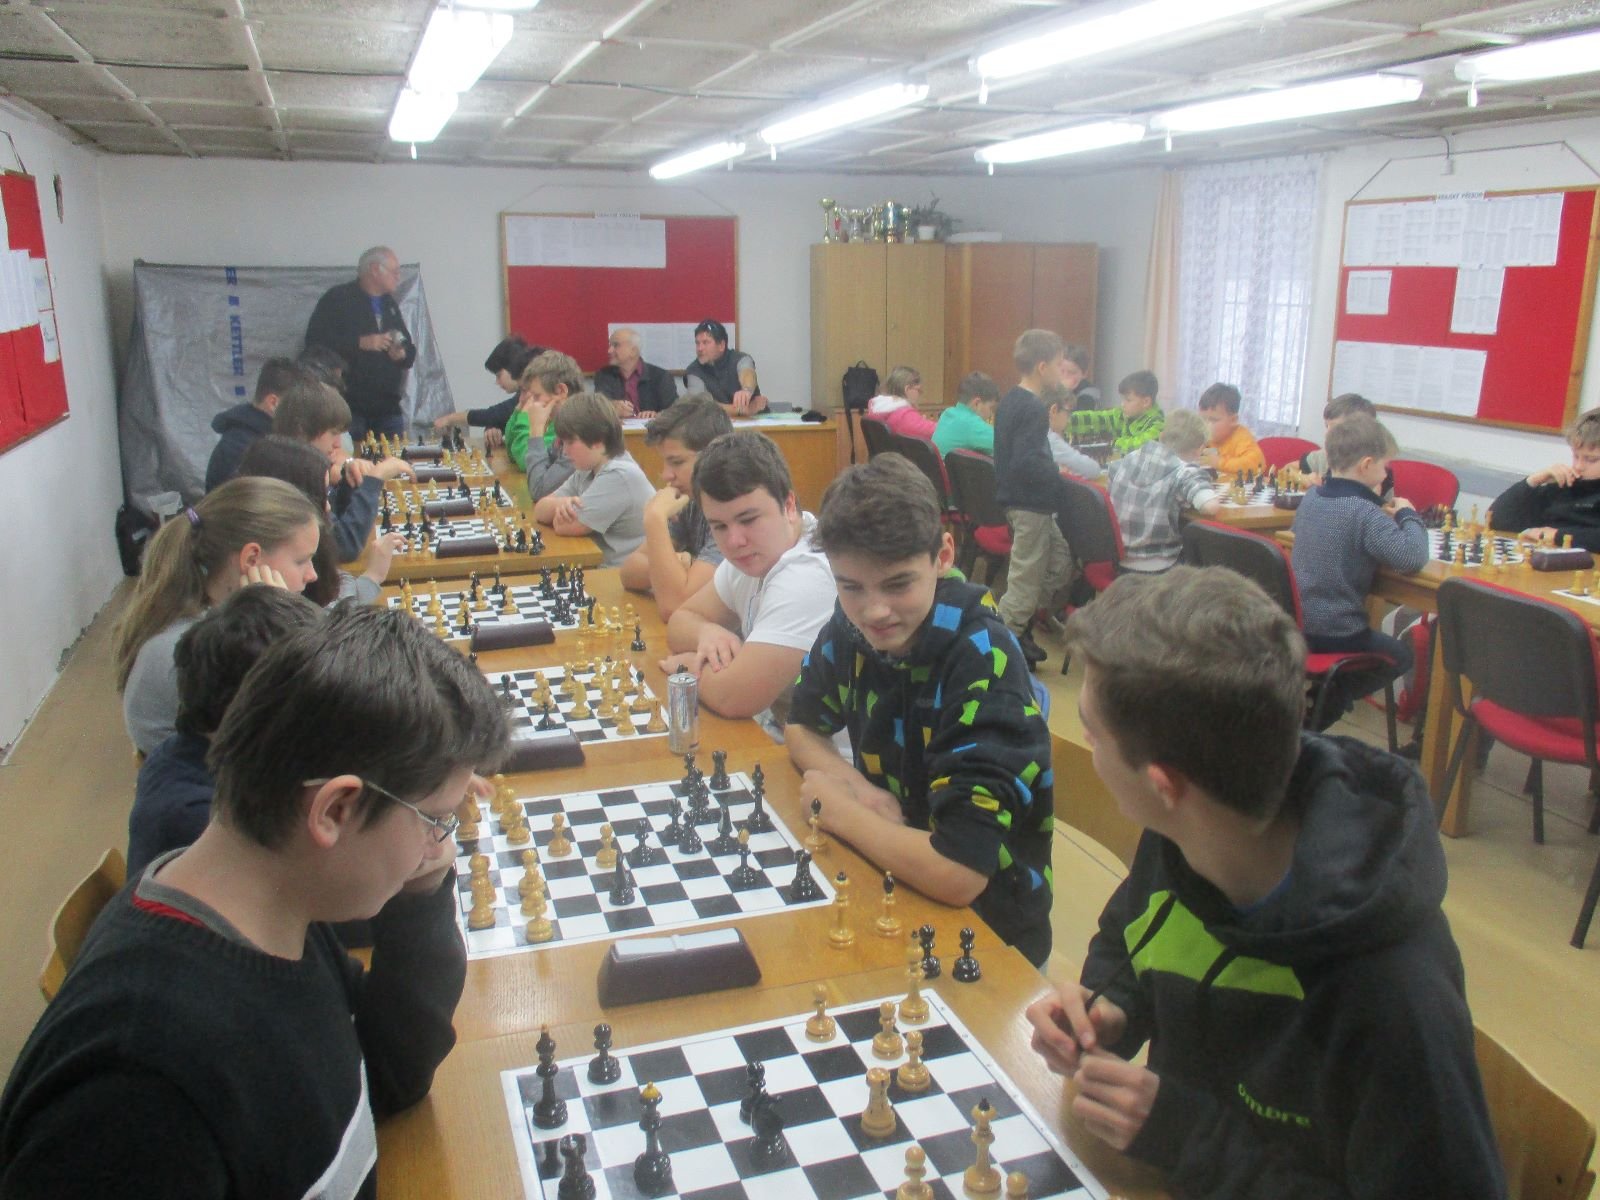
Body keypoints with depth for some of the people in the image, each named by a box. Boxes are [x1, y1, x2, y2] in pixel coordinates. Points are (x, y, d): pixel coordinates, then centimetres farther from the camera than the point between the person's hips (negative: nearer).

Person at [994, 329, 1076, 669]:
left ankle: (1017, 628, 22)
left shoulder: (1011, 400, 10)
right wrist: (1062, 477, -17)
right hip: (1031, 504, -10)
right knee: (1027, 579, -1)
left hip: (1016, 497, 10)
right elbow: (1026, 463, -28)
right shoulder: (1034, 409, -20)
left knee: (1061, 562, 17)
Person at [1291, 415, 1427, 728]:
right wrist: (1407, 514, -9)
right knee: (1401, 656, 22)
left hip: (1295, 623, 7)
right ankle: (1326, 704, 7)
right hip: (1337, 636, -7)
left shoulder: (1311, 498, 3)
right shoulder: (1364, 513, -21)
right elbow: (1413, 557, -26)